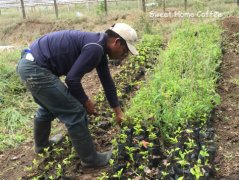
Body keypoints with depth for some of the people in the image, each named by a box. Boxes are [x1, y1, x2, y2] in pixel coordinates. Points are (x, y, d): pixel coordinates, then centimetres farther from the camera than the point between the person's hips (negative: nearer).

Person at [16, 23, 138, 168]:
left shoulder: (99, 47, 13)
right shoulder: (95, 48, -19)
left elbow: (107, 82, 20)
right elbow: (72, 79, -22)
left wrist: (118, 111, 25)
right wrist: (86, 102, -4)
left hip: (30, 64, 11)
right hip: (36, 69, -11)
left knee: (49, 107, 31)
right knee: (74, 112, -3)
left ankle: (41, 144, 54)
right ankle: (90, 159, 13)